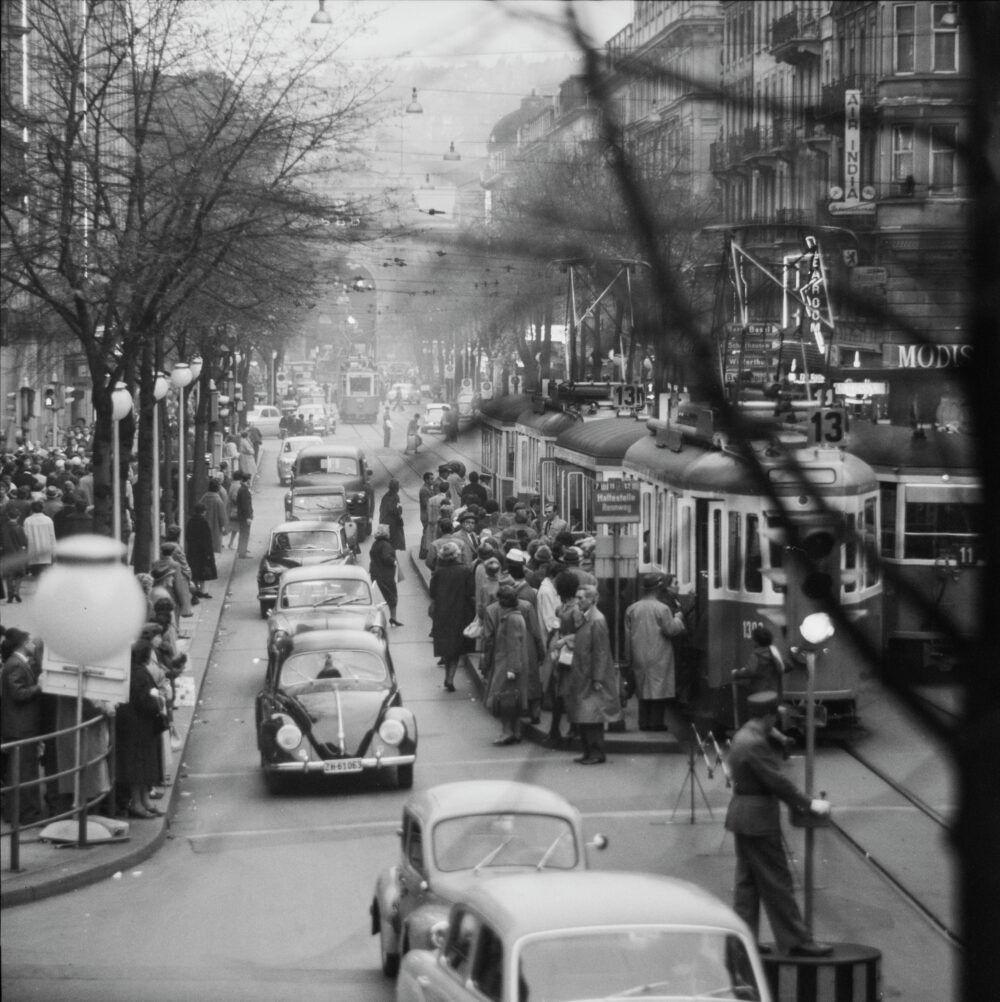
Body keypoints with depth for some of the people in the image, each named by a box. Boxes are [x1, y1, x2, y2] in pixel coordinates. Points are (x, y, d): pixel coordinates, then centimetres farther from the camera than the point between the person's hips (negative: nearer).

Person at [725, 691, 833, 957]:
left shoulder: (743, 736, 11)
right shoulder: (755, 744, -21)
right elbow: (777, 781, -21)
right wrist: (809, 805, -13)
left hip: (742, 816, 10)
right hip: (759, 818, -10)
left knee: (747, 880, 13)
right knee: (777, 882, -4)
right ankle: (796, 940, 0)